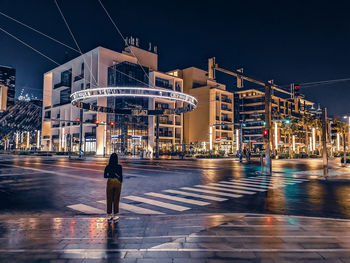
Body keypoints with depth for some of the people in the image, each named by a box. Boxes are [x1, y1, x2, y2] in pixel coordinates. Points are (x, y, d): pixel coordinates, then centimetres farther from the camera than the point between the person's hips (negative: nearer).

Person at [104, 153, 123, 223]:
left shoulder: (108, 167, -7)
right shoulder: (119, 167, -10)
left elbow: (105, 176, -3)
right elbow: (121, 176, -7)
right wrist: (120, 183, 8)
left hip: (110, 182, 1)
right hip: (117, 182, -1)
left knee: (109, 199, 11)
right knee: (116, 199, 8)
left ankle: (109, 216, 15)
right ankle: (115, 216, 11)